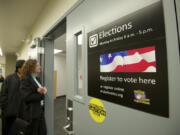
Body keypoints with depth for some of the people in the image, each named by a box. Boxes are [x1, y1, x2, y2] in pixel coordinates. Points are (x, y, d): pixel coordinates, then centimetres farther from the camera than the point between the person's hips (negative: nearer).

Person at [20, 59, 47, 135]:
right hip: (31, 113, -7)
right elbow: (27, 97, -22)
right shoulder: (25, 79, -15)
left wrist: (43, 90, -12)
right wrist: (41, 95, -15)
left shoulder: (36, 79, 9)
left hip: (40, 110, 7)